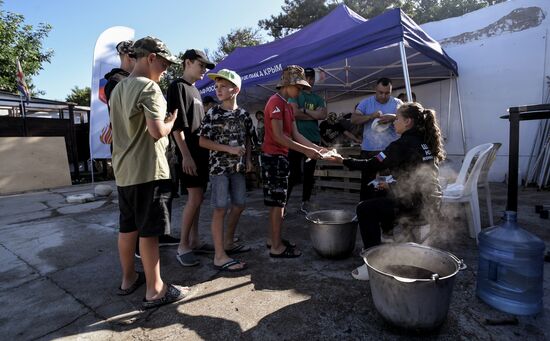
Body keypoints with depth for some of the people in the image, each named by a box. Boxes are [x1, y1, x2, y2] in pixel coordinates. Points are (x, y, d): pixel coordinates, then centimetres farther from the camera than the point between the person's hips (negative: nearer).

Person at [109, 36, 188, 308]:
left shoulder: (118, 88, 15)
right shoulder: (148, 87, -13)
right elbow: (157, 131, -21)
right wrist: (171, 120, -2)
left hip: (123, 170, 9)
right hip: (148, 171, -9)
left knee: (127, 227, 16)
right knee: (149, 231, -2)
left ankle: (128, 279, 31)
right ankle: (155, 290, 10)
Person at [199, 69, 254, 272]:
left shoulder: (244, 114, 6)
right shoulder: (212, 114, -7)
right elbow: (202, 141, -9)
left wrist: (248, 159, 3)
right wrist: (229, 149, -17)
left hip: (238, 168, 6)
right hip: (219, 167, -5)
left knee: (239, 205, 12)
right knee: (220, 209, -5)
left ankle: (228, 243, 31)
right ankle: (219, 256, 1)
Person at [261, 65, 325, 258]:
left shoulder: (287, 105, 17)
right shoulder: (276, 102, -13)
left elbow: (295, 134, 11)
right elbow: (278, 136, -20)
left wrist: (316, 148, 0)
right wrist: (306, 150, -18)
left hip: (279, 156, 10)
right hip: (274, 157, -10)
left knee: (276, 201, 13)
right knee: (277, 202, -6)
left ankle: (274, 239, 23)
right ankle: (277, 247, 3)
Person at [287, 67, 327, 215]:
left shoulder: (318, 99, 15)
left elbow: (323, 115, -3)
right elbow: (295, 113, -13)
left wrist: (304, 110, -6)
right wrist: (314, 114, -3)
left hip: (313, 140, 5)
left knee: (309, 174, 8)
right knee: (293, 174, -6)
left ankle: (305, 203, 18)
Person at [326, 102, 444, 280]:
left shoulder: (403, 144, -14)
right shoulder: (426, 142, 14)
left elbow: (372, 165, -14)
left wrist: (344, 161, -5)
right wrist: (392, 186, 22)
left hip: (418, 203, -10)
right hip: (431, 200, 10)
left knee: (365, 209, -7)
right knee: (383, 197, 29)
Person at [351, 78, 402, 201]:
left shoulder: (397, 103, 4)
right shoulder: (366, 102, 3)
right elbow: (353, 119, -6)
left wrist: (393, 117, -24)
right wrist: (371, 116, -19)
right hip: (368, 150, 1)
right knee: (366, 182, 10)